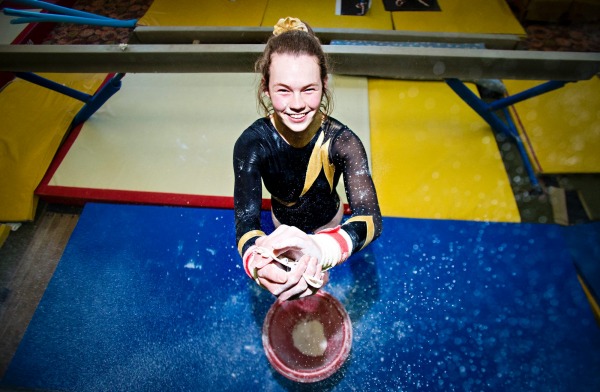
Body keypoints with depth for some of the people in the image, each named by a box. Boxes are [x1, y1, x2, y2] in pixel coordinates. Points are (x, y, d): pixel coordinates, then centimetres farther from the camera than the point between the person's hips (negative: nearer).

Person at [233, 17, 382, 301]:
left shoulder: (341, 141, -34)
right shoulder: (252, 143, -33)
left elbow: (370, 217, -44)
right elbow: (246, 220, -38)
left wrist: (321, 248, -67)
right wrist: (257, 265, -63)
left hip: (328, 222, 0)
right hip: (283, 221, 1)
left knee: (317, 275, 27)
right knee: (291, 287, 26)